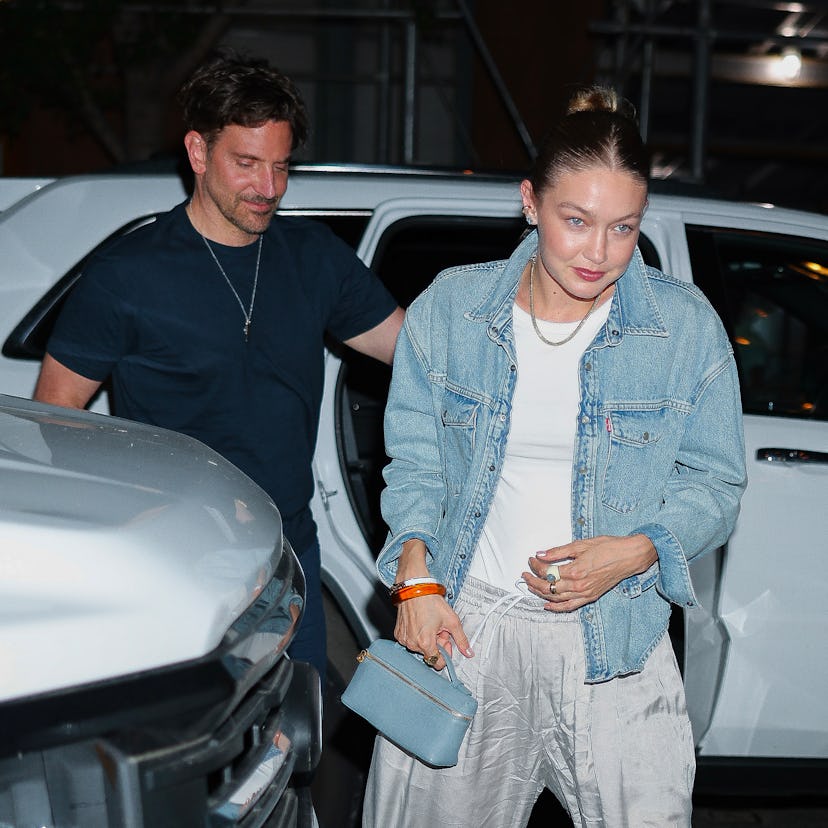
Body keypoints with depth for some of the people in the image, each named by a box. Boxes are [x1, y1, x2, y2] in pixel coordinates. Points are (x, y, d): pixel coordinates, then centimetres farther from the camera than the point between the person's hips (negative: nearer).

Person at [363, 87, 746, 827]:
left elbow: (715, 482, 2)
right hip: (462, 623, 1)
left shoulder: (688, 327, -5)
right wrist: (417, 580, -6)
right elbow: (414, 458, 5)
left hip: (615, 643, 0)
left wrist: (633, 552, -15)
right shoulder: (449, 308, -2)